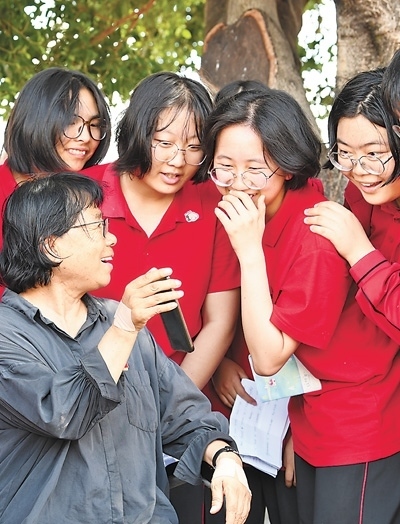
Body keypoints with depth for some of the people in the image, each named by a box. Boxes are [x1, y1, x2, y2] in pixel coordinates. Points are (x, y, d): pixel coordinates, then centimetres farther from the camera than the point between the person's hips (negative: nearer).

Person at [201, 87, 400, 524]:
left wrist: (250, 249, -27)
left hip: (358, 434, -7)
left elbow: (268, 358, -24)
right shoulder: (243, 213, -5)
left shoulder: (317, 237, -25)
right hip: (307, 423, 7)